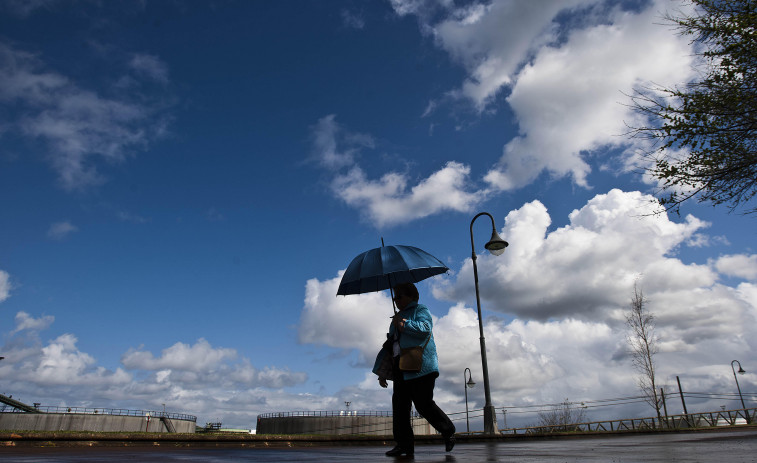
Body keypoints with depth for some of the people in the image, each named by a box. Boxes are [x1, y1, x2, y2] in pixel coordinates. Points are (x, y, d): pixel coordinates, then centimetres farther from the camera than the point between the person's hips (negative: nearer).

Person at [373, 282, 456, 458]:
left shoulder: (420, 310, 2)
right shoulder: (397, 317, 25)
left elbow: (425, 328, -20)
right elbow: (389, 346, 25)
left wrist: (403, 324, -13)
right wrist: (382, 372, 20)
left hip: (420, 369, -8)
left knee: (424, 405, -6)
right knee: (399, 406, 1)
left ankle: (448, 431, 17)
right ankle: (404, 444, 6)